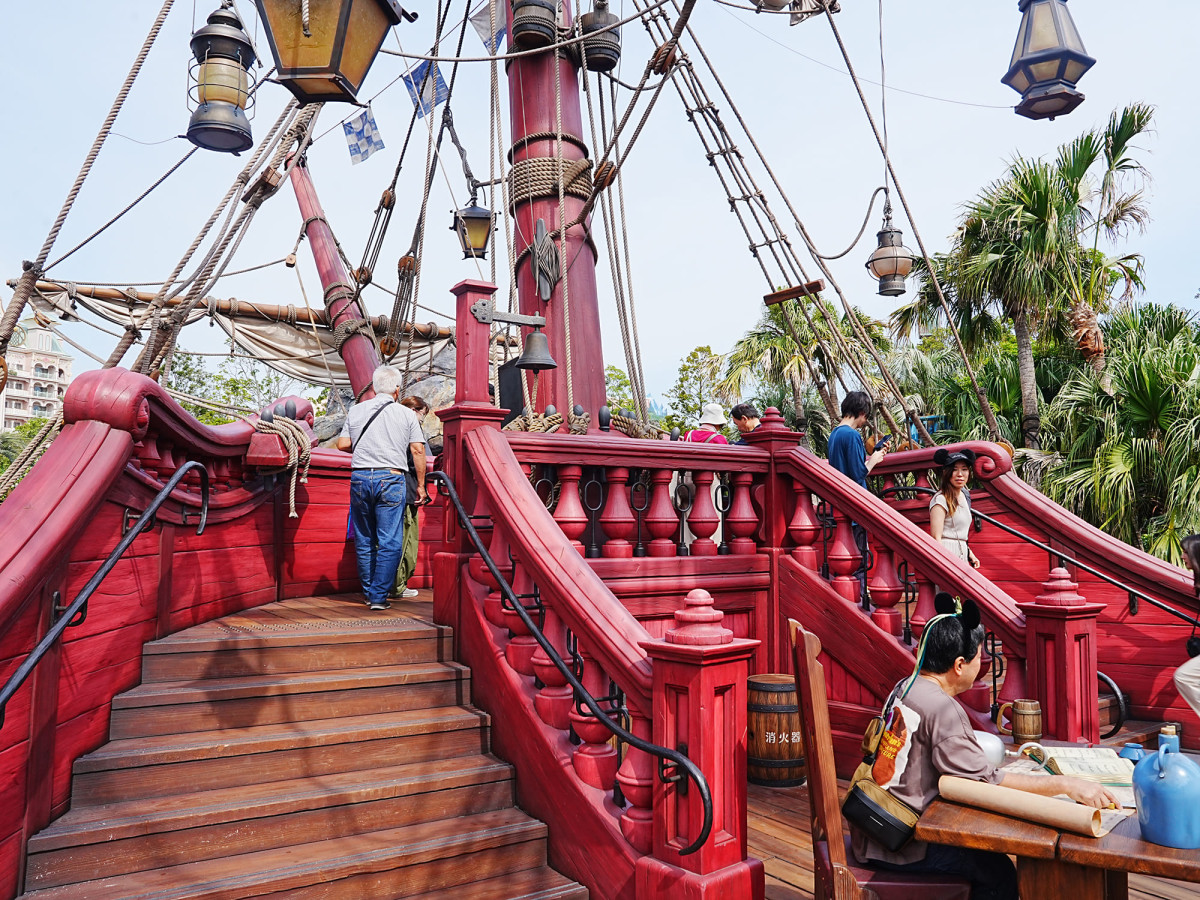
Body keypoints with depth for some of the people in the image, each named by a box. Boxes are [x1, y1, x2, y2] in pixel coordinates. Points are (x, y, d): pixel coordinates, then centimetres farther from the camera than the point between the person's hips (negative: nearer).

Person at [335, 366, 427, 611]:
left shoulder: (357, 410, 10)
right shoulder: (407, 414, 3)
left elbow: (342, 444, 8)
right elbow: (418, 450, -1)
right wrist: (420, 484, 6)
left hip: (359, 478, 4)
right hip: (390, 479, -3)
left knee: (364, 541, 14)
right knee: (389, 543, 0)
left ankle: (369, 592, 22)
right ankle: (379, 597, -3)